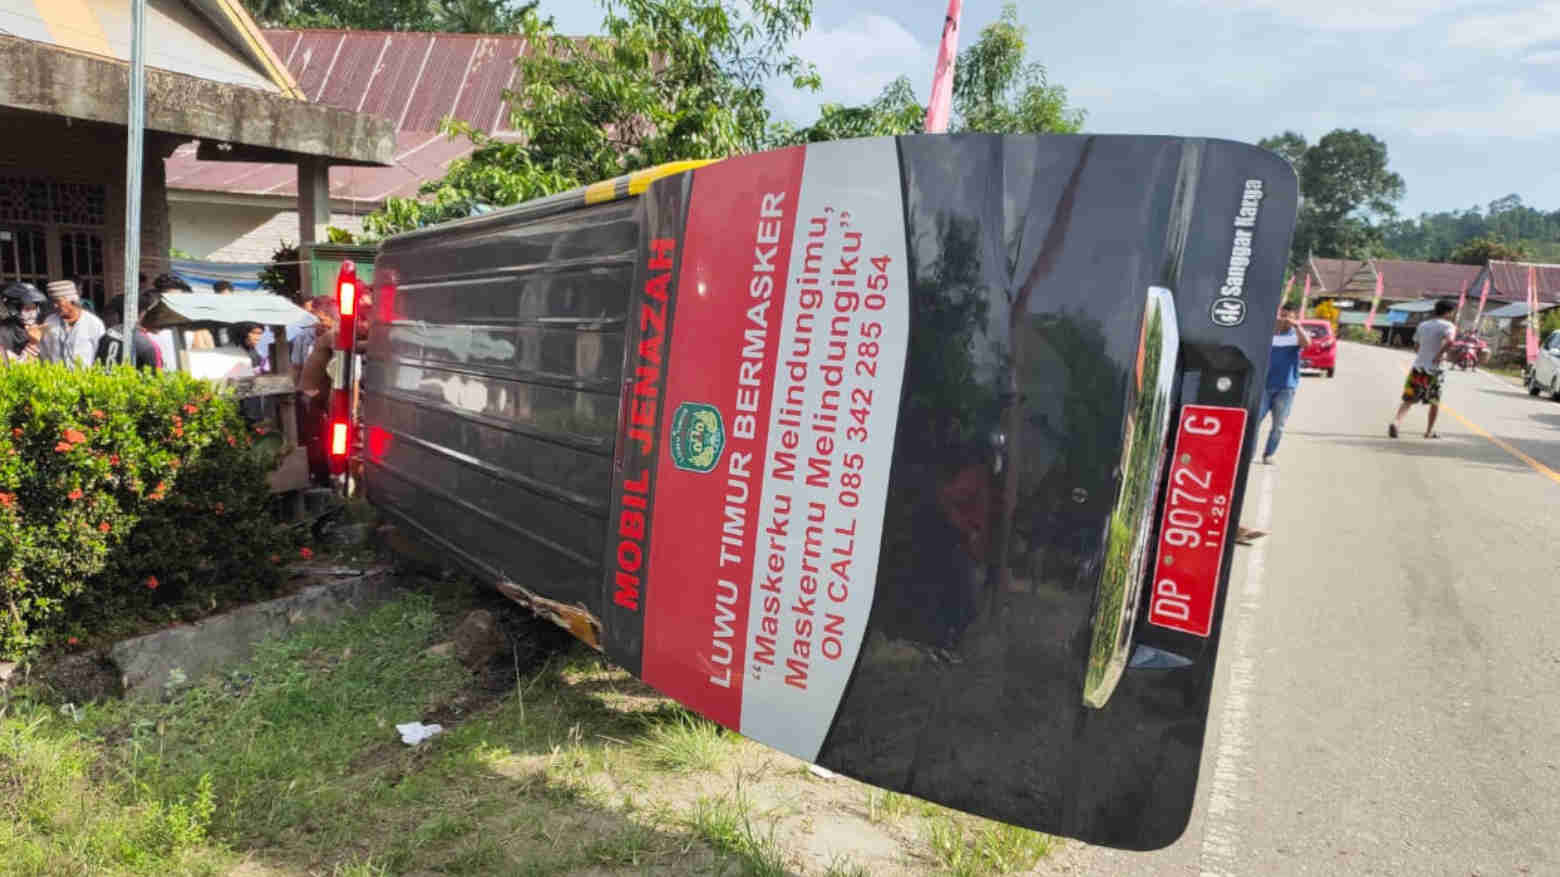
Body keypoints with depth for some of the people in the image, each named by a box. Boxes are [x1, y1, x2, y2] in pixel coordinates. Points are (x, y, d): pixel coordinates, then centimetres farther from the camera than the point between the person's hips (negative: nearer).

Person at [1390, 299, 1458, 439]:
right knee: (1435, 402, 15)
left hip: (1417, 368, 4)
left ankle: (1396, 421, -23)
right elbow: (1450, 341, -27)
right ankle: (1429, 431, 22)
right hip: (1432, 371, -4)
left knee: (1408, 400, 2)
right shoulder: (1447, 326, -6)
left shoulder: (1422, 325, 12)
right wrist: (1439, 355, -15)